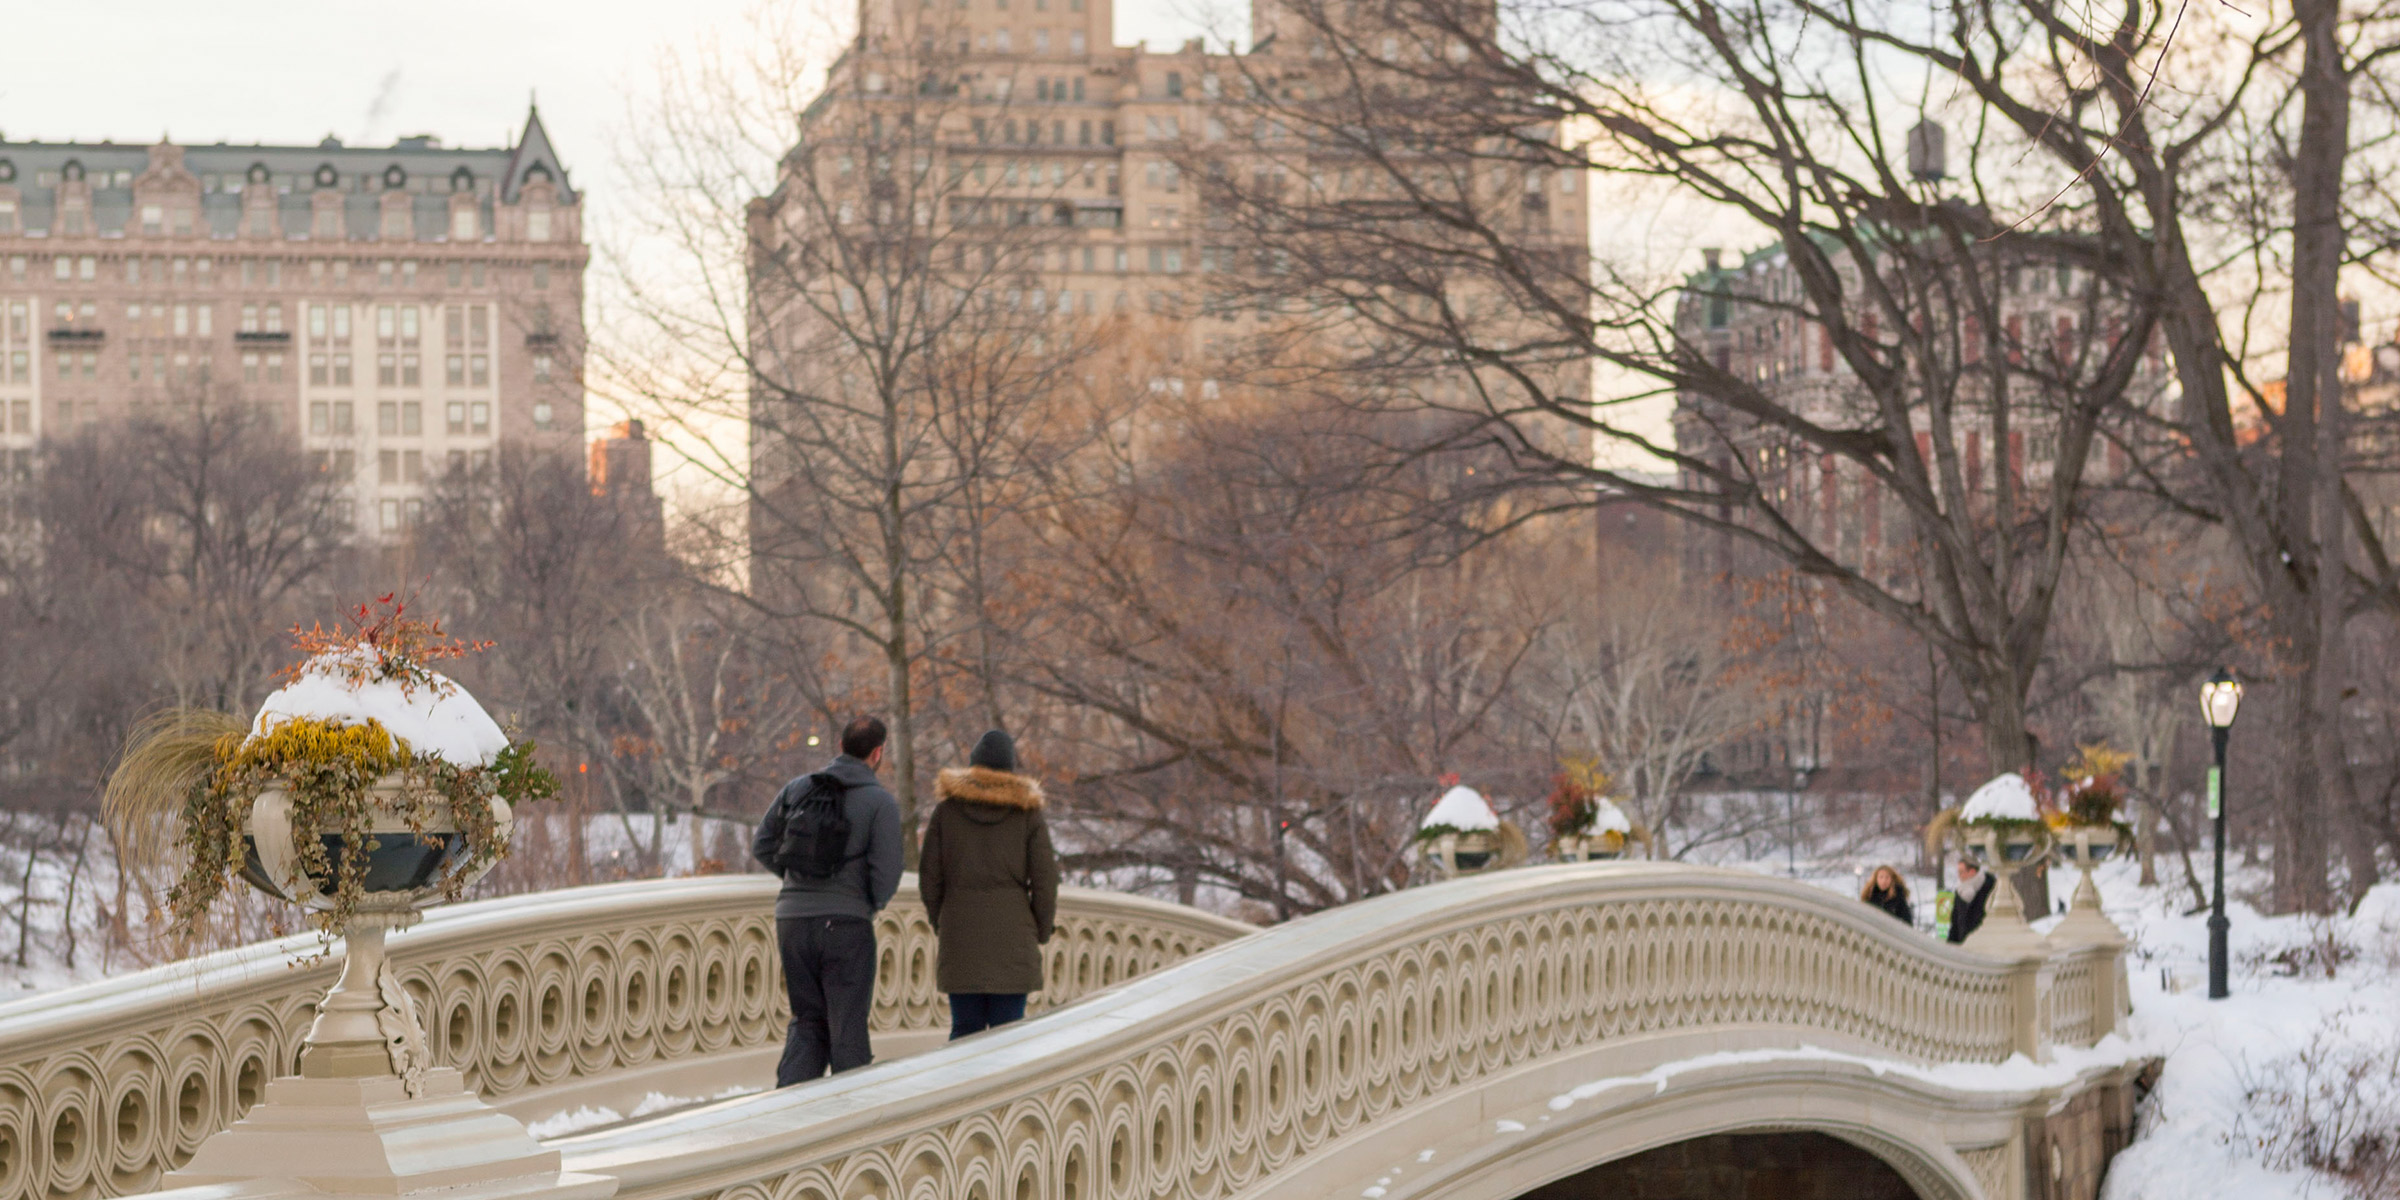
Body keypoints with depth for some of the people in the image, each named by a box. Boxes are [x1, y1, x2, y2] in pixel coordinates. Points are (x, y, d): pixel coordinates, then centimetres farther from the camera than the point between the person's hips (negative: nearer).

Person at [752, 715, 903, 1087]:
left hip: (793, 917, 4)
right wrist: (874, 903, 8)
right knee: (847, 1028, 5)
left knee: (809, 1021, 15)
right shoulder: (881, 801, -6)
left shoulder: (798, 788, 8)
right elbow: (886, 871, -13)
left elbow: (762, 847, 11)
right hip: (845, 923, -4)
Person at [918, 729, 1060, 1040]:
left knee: (965, 1029, 7)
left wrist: (938, 921, 16)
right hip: (1013, 935, -1)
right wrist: (1042, 930, 11)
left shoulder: (947, 809, 3)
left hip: (960, 932, 1)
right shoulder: (1028, 812, 0)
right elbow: (1044, 878, -2)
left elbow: (929, 874, 3)